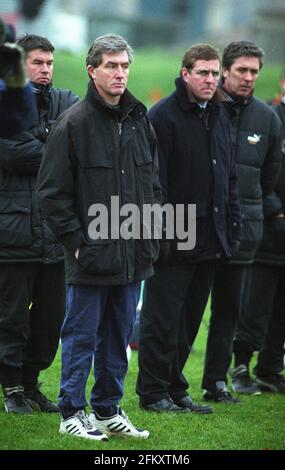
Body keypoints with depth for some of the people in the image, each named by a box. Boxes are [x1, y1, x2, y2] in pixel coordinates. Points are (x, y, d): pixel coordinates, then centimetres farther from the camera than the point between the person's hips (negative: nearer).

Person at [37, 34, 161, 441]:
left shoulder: (140, 122, 11)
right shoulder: (74, 124, -9)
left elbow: (153, 185, 20)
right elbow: (53, 193, -9)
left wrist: (150, 237, 11)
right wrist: (77, 241, -11)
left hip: (133, 255, 6)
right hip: (91, 256, -6)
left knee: (118, 338, 12)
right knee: (82, 336, 2)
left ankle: (108, 411, 21)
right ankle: (72, 412, 11)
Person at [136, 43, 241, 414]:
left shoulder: (218, 117, 15)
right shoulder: (163, 116, -10)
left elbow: (229, 175, 22)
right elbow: (154, 179, -14)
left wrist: (232, 223, 15)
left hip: (209, 240, 7)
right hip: (174, 239, -7)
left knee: (190, 317, 12)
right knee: (162, 317, -2)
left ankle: (175, 388, 20)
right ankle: (153, 392, 5)